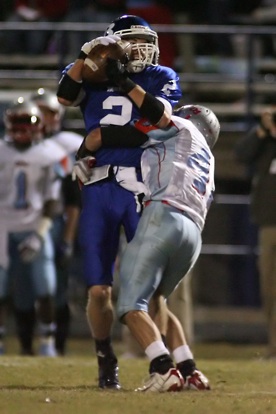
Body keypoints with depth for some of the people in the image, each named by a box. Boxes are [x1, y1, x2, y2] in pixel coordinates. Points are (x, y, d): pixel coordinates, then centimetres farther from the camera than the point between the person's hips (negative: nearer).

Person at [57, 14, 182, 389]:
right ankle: (106, 364, 18)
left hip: (141, 189, -2)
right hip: (98, 189, 2)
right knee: (99, 290, 2)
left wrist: (126, 82, -16)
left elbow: (163, 117, -11)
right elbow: (64, 96, -8)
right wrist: (87, 55, -16)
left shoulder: (160, 78, 7)